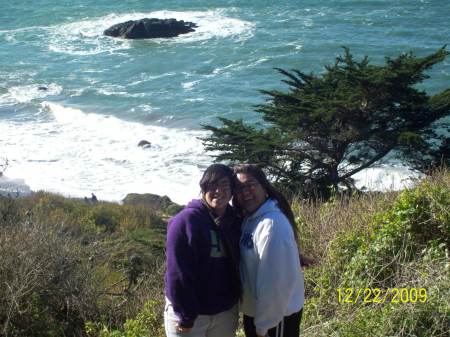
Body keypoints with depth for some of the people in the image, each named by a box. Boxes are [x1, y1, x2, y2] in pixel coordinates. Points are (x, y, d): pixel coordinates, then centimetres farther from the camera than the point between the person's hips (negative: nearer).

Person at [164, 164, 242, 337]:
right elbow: (178, 272, -18)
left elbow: (236, 267, 10)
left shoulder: (235, 222, 3)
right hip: (188, 312, -5)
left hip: (225, 312, 5)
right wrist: (185, 316, -19)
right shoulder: (186, 220, -15)